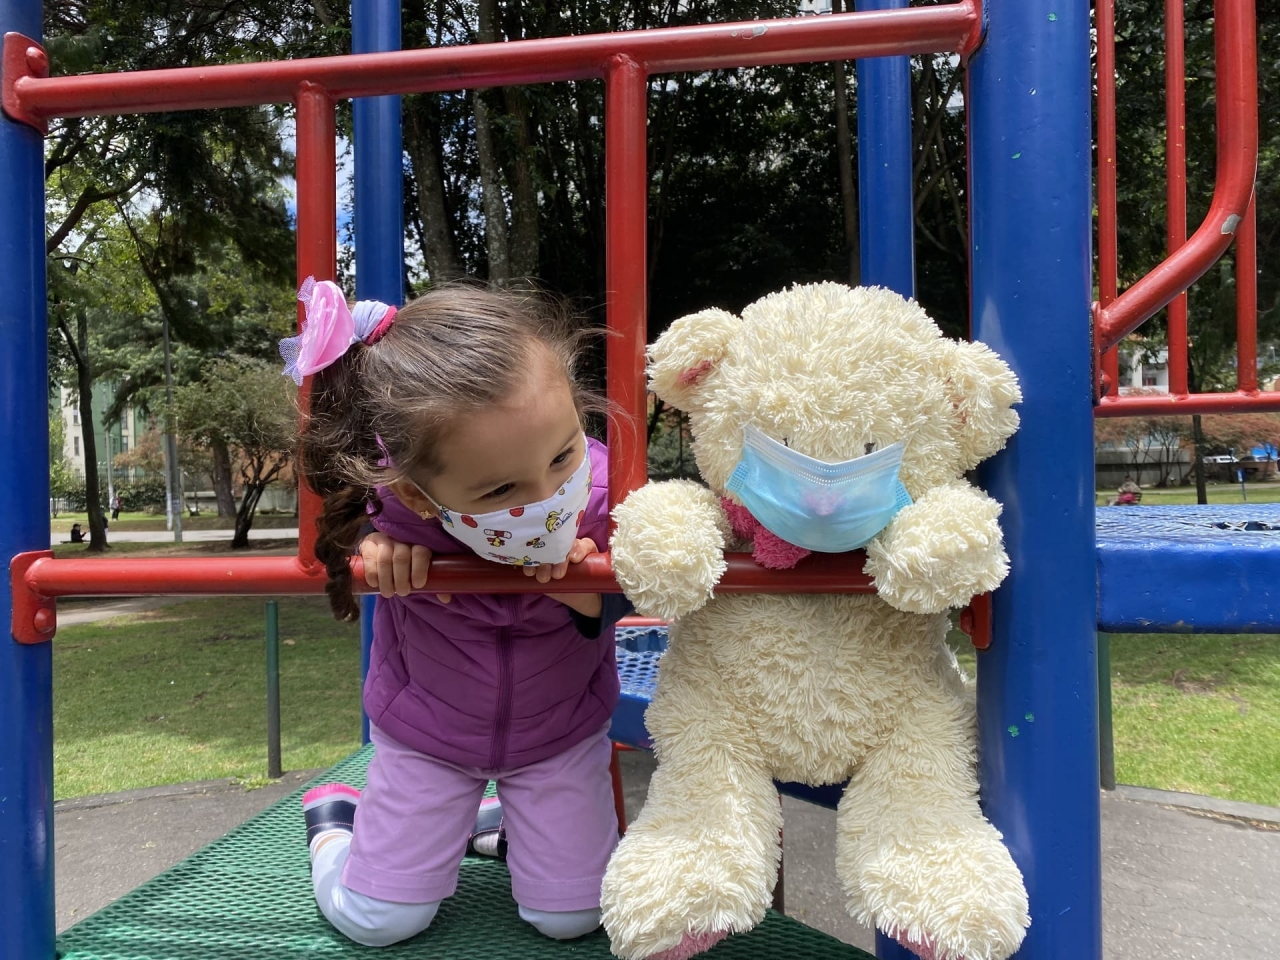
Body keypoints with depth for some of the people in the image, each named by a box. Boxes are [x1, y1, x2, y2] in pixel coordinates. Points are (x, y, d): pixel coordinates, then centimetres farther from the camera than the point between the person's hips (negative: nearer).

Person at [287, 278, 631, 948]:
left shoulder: (610, 496, -34)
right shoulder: (393, 502, -35)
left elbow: (631, 605, -14)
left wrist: (590, 593, -36)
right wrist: (374, 544, -30)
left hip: (559, 733, 1)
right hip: (425, 733, -1)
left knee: (571, 917, 9)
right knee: (375, 922, 9)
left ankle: (499, 820, 38)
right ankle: (333, 819, 40)